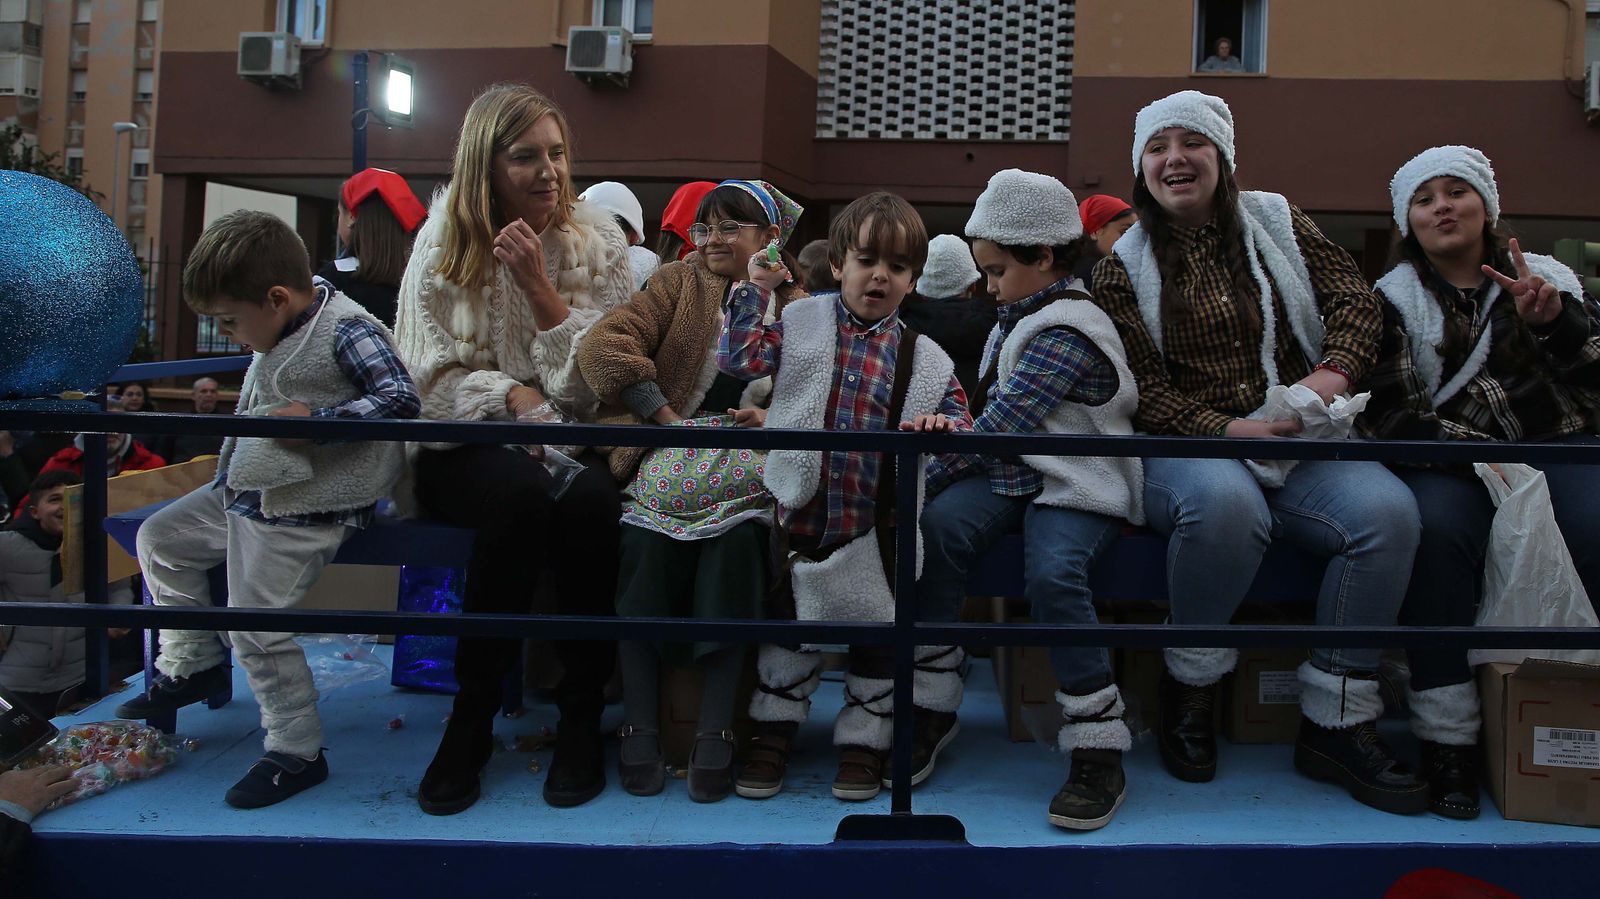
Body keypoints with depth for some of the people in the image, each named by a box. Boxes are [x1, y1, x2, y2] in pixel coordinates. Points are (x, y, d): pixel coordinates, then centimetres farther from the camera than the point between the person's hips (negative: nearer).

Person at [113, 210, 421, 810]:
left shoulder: (347, 330, -20)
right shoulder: (281, 334, 8)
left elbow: (401, 400, -29)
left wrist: (314, 420, -32)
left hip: (302, 513, -11)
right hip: (243, 495, 11)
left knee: (255, 626, -9)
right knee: (159, 539, 22)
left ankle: (298, 753, 7)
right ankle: (193, 664, 35)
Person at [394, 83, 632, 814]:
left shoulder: (597, 241, 3)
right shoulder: (442, 242, 2)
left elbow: (594, 382, -4)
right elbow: (432, 376, -3)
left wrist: (538, 285, -14)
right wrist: (515, 397, -20)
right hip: (463, 447, -1)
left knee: (590, 498, -34)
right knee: (520, 491, -36)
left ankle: (582, 718, -16)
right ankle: (472, 716, -18)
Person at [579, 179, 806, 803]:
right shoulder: (680, 283, 11)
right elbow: (604, 345, -2)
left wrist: (773, 415, -7)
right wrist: (669, 418, -9)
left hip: (748, 465, 0)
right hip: (668, 460, 0)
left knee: (738, 540, -31)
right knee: (650, 541, -29)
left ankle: (715, 730, -22)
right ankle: (639, 725, -17)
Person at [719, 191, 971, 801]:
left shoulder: (924, 358, 2)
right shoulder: (802, 323, 1)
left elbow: (960, 418, 5)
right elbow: (740, 358, -8)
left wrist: (942, 423, -18)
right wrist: (755, 290, -15)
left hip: (878, 521, 1)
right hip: (801, 507, 0)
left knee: (878, 628, 8)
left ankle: (864, 739, 25)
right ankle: (774, 731, 26)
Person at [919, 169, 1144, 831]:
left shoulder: (1066, 332, -15)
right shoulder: (1022, 316, 17)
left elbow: (1005, 421, -21)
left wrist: (930, 473, -15)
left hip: (1078, 484, -7)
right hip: (1014, 472, 8)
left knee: (1052, 573, -34)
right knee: (938, 528, -22)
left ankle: (1099, 749, -20)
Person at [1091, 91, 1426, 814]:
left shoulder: (1276, 223, 13)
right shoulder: (1124, 267, 6)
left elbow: (1356, 302, 4)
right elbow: (1144, 390, -3)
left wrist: (1332, 373, -18)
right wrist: (1226, 430, -20)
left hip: (1297, 441, 3)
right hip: (1186, 447, -3)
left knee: (1387, 510, -26)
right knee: (1226, 500, -38)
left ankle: (1333, 725, -14)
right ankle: (1189, 691, -14)